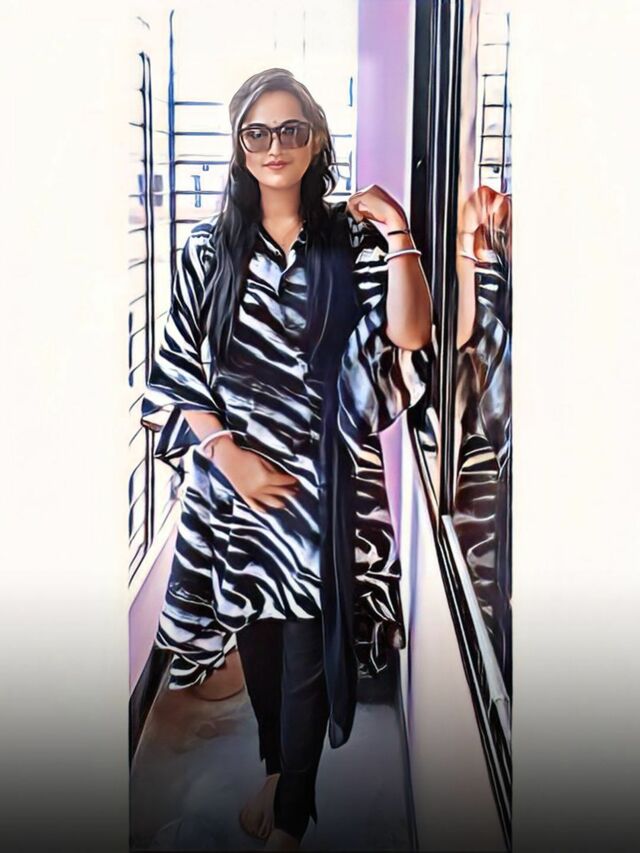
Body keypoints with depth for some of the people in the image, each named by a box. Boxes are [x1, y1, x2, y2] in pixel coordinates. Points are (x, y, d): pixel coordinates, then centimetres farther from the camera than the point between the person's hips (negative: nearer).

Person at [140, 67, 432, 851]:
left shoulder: (352, 241, 2)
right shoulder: (208, 251, 4)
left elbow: (408, 336, -10)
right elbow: (176, 371, 2)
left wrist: (399, 238, -18)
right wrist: (226, 452, -9)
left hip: (325, 482, -1)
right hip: (237, 477, 2)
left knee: (308, 653, 3)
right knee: (258, 643, 14)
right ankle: (279, 768, 40)